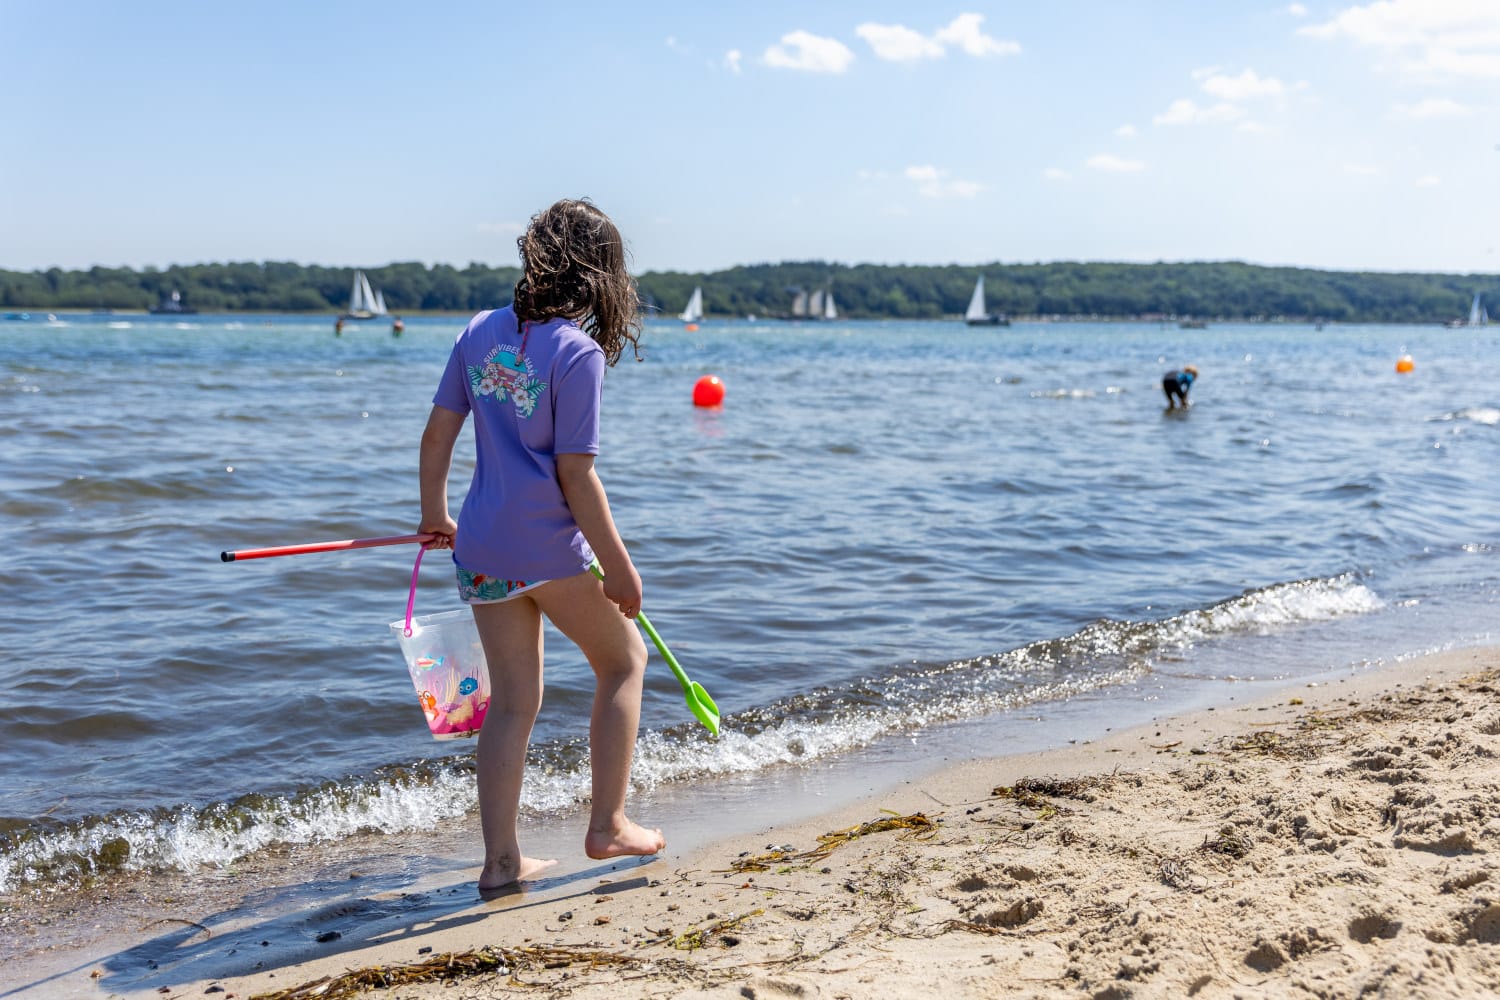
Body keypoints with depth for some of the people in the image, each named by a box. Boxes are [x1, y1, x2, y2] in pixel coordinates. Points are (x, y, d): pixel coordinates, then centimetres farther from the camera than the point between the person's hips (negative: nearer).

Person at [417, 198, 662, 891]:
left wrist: (435, 513, 25)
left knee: (512, 701, 14)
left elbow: (437, 433, 10)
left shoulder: (481, 332, 6)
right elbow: (575, 476, -16)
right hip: (549, 546, -6)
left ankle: (501, 859, 17)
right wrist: (619, 568, -9)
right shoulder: (578, 353, -14)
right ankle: (606, 826, 18)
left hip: (482, 547, 6)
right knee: (623, 660, 16)